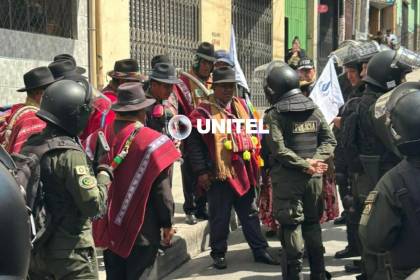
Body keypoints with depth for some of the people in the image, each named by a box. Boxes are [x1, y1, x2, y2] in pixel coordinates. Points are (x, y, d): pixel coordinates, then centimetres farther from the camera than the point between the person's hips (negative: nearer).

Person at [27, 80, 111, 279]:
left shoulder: (31, 145, 3)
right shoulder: (70, 153, -20)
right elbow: (94, 205, -22)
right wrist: (104, 176, -5)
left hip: (35, 247, 7)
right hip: (69, 250, -7)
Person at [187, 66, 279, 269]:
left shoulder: (241, 106, 12)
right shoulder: (204, 112, -8)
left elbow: (249, 134, 21)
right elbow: (193, 142, -11)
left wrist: (254, 162, 17)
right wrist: (201, 172, -13)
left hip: (243, 172, 6)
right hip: (219, 174, -6)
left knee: (250, 214, 14)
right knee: (220, 217, 5)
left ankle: (260, 250, 23)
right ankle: (218, 254, 20)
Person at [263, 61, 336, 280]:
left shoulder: (273, 115, -9)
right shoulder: (315, 110, 8)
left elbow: (279, 149, -18)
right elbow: (329, 140, 5)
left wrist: (306, 165, -13)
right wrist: (314, 162, -5)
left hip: (287, 179, -5)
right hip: (314, 178, 5)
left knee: (291, 226, 2)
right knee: (313, 224, 16)